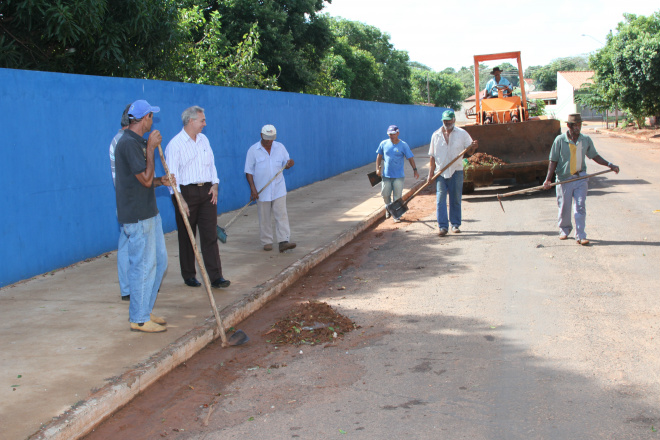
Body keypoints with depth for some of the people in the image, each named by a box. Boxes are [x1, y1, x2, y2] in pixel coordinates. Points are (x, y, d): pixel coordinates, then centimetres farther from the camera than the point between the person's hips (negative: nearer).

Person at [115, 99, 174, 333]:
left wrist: (161, 181, 3)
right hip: (137, 217, -10)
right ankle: (139, 319, 9)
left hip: (148, 213, 10)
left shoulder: (138, 142, 15)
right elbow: (146, 179, -19)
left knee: (159, 261, 15)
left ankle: (144, 311, 25)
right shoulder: (128, 143, -17)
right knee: (143, 266, -3)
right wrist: (151, 148, -14)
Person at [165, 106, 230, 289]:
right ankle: (189, 276, 18)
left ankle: (215, 276, -2)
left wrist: (215, 184, 3)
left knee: (210, 235, -1)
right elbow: (172, 174, -12)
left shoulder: (204, 140, 13)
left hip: (207, 192, 5)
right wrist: (180, 199, -19)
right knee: (187, 237, 5)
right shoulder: (175, 144, -8)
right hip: (186, 192, -5)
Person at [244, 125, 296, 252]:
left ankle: (284, 242, -10)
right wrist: (252, 189, -11)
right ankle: (267, 242, 16)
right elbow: (249, 171, -3)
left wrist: (289, 164, -13)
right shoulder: (253, 150, -3)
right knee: (265, 218, 5)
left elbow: (286, 164, 12)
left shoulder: (280, 147, 5)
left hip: (279, 190, 2)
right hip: (262, 191, -2)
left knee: (281, 215, -6)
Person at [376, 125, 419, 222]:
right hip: (386, 175, 2)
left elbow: (410, 158, -3)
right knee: (385, 194, 7)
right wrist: (378, 168, 1)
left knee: (397, 196, 0)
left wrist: (415, 170, -11)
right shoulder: (384, 144, 3)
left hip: (399, 176, -2)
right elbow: (379, 156, 11)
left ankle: (396, 215, 11)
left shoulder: (403, 145, -3)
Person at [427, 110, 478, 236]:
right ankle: (443, 226, -5)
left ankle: (455, 224, 16)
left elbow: (469, 151, 4)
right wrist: (430, 173, 1)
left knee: (456, 199, 5)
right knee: (440, 199, -7)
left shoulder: (462, 134, 3)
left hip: (456, 171, 0)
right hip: (441, 172, 1)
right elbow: (432, 156, 7)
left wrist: (473, 147, -20)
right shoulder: (436, 135, 5)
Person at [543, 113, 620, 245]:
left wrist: (609, 165, 5)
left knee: (580, 206, -5)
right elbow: (553, 161, -5)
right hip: (564, 179, -2)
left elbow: (594, 156, 15)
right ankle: (564, 230, 31)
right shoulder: (560, 140, -8)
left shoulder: (586, 140, 1)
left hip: (580, 177, 2)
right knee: (564, 207, 8)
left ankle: (580, 236, -3)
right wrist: (548, 179, -12)